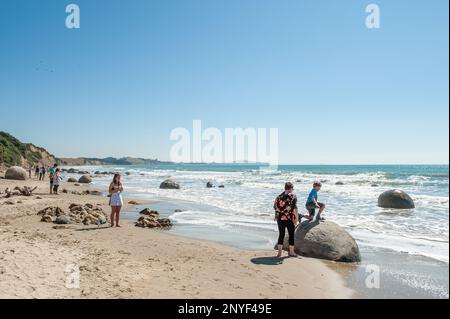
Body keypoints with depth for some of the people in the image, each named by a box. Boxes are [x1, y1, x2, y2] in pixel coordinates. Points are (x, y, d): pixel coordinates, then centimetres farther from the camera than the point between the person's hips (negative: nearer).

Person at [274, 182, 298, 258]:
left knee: (281, 234, 12)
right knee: (291, 234, 10)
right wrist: (296, 218, -7)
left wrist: (277, 216, 16)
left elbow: (275, 207, 5)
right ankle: (291, 252, 17)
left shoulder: (279, 196, 7)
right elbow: (294, 208, -13)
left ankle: (279, 252, 13)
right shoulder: (293, 196, -5)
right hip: (289, 218, -4)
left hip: (280, 218, 4)